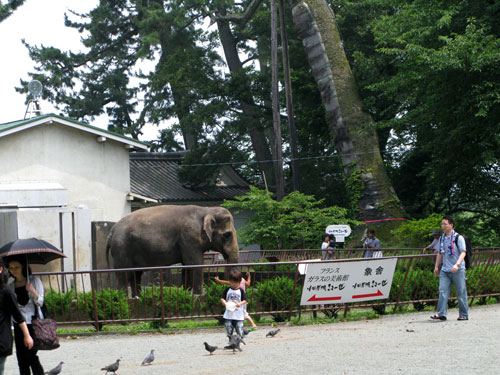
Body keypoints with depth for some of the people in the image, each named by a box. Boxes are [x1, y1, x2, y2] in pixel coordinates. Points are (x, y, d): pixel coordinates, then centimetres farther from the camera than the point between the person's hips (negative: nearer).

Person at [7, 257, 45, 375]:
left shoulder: (34, 281, 1)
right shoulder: (10, 285, 12)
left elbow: (40, 302, -5)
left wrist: (33, 291, -21)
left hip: (33, 323, -4)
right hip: (18, 324, 4)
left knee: (31, 355, -12)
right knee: (21, 357, 1)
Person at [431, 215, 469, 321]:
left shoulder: (458, 238, -5)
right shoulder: (442, 239, 13)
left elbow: (463, 253, -11)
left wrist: (457, 264, -24)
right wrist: (436, 266, 14)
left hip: (458, 270, -5)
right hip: (445, 270, 5)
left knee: (461, 293, 1)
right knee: (442, 291, -8)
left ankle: (464, 314, 10)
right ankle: (441, 313, -11)